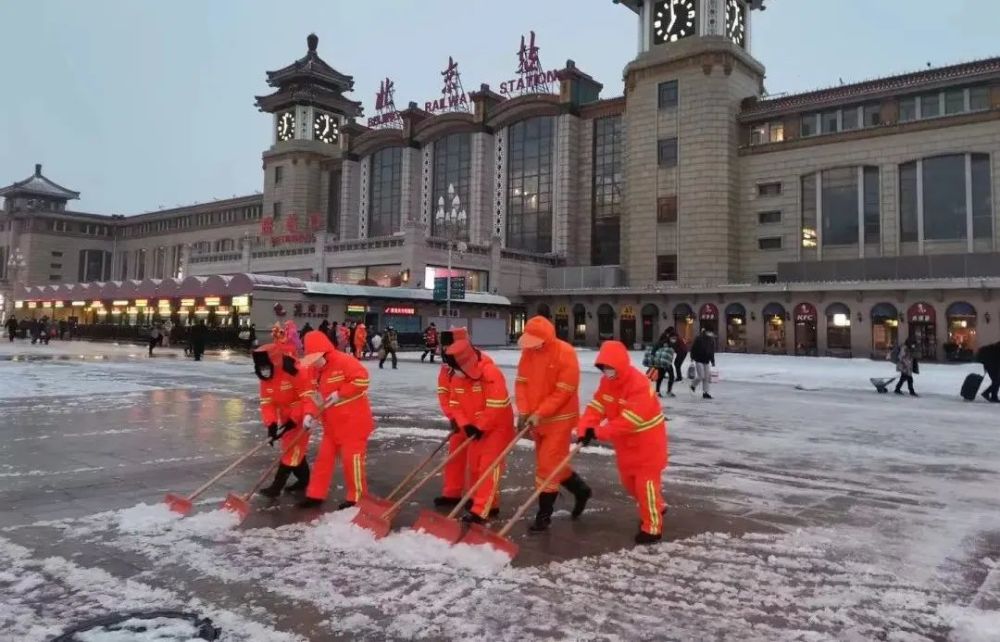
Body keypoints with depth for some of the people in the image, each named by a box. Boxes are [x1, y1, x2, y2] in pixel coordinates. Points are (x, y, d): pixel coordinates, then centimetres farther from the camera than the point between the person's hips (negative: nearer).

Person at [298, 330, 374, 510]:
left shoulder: (343, 361, -19)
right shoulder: (317, 370, 7)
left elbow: (362, 378, -27)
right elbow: (319, 392, 15)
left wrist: (340, 395, -23)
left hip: (353, 421, -8)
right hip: (332, 423, 8)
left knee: (351, 458, -1)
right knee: (324, 457, 12)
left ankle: (357, 498, 12)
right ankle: (316, 494, 23)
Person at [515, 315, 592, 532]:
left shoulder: (565, 353, -20)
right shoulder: (528, 351, -2)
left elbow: (564, 391, -20)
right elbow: (521, 382, 0)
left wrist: (540, 413, -23)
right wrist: (524, 411, -12)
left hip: (559, 419, -7)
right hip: (536, 418, 7)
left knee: (548, 465, -4)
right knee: (551, 462, 18)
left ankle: (544, 514, 9)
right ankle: (580, 489, 40)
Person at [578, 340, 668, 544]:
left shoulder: (640, 386, -31)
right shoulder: (607, 382, -4)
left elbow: (628, 420, -35)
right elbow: (596, 406, -8)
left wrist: (599, 432, -37)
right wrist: (585, 429, -25)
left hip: (647, 442, -8)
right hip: (626, 443, 9)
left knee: (646, 482, -4)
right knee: (629, 481, 19)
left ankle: (652, 527, 10)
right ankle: (657, 507, 41)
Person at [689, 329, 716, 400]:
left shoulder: (711, 339, 4)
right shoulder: (698, 338, -12)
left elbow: (712, 351, 12)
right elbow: (693, 348, -7)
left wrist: (712, 360, 11)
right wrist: (692, 357, -11)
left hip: (706, 361, 6)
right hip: (699, 360, -6)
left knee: (707, 377, 2)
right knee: (701, 376, -8)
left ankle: (705, 392, 8)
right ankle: (693, 385, 21)